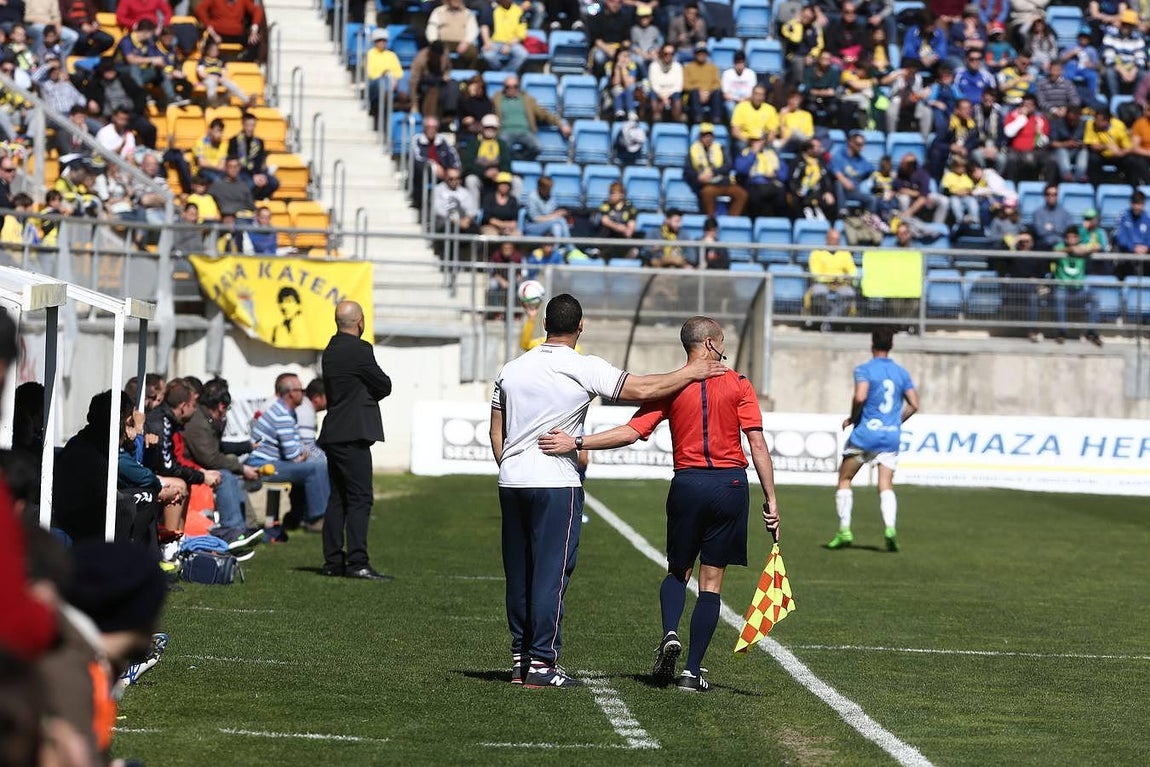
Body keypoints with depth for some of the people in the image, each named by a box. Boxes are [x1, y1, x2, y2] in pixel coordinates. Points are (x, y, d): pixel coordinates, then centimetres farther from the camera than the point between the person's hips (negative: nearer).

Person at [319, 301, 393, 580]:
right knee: (360, 497, -9)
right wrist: (373, 391, 13)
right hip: (353, 436, -9)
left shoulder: (331, 350, 15)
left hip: (334, 435, 9)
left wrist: (366, 392, 6)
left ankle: (333, 560, 12)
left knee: (338, 498, 11)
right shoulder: (359, 350, -13)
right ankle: (357, 562, -13)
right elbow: (384, 386, -5)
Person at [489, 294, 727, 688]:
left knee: (518, 573, 11)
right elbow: (642, 389, -9)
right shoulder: (585, 368, -8)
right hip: (556, 484, -6)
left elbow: (496, 431, 13)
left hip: (511, 482, 6)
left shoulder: (512, 368, 10)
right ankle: (541, 662, -4)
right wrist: (690, 373, 3)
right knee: (551, 572, -2)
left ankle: (519, 660, 16)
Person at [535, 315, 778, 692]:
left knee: (678, 571, 20)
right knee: (711, 581, 6)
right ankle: (692, 671, 3)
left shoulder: (670, 388, 1)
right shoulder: (739, 386, 0)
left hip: (688, 484, 1)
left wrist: (576, 443, -8)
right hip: (731, 485, -1)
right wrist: (771, 499, -3)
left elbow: (631, 431, -9)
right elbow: (757, 444, -5)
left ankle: (670, 633, -8)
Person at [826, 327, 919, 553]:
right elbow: (914, 405, 7)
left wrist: (852, 418, -4)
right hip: (891, 435, 3)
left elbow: (860, 396, -20)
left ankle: (844, 530, 4)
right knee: (886, 485, 1)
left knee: (844, 479, 11)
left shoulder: (864, 370, -4)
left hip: (865, 433, -3)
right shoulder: (901, 373, 10)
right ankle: (890, 528, -23)